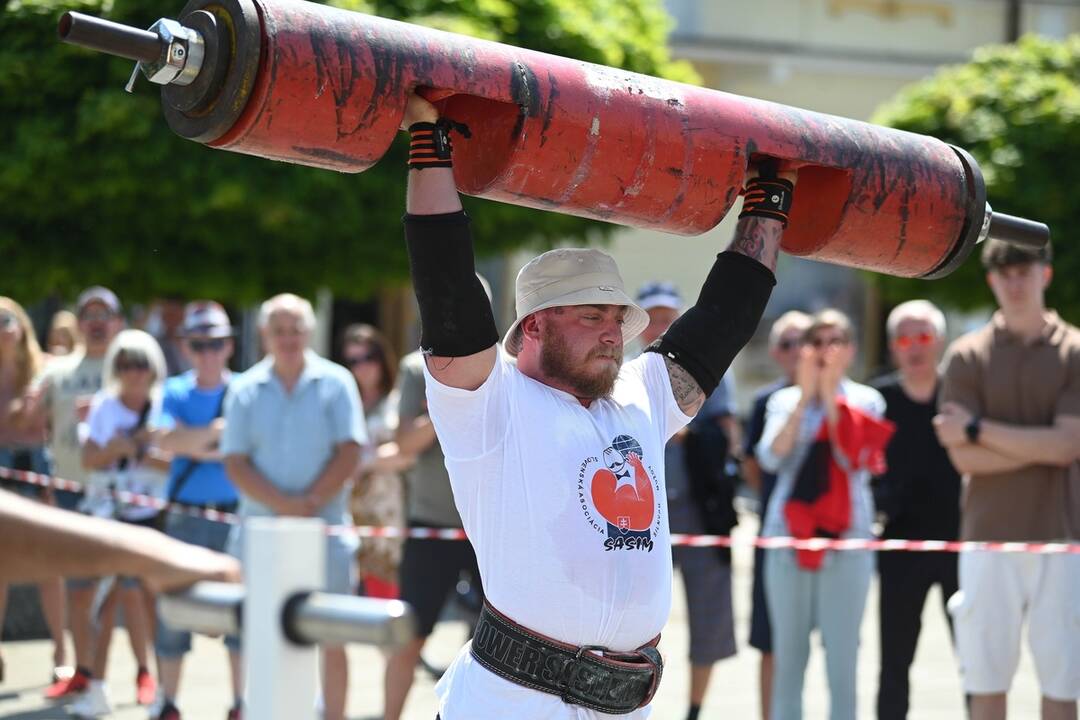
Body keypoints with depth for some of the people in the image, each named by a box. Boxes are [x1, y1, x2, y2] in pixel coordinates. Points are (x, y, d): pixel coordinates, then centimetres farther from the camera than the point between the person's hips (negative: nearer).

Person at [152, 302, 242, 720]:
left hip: (234, 513, -2)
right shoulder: (175, 392, 7)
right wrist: (218, 431, -14)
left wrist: (195, 445, -12)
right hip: (185, 515, 2)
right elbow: (167, 441, -9)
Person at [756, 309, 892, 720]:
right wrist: (805, 397, -10)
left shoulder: (865, 401, 5)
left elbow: (853, 459, -9)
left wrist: (831, 397, -11)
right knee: (787, 658, 5)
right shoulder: (785, 401, 9)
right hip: (788, 535, 2)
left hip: (846, 538, -2)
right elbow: (770, 458, -7)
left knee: (843, 661, -3)